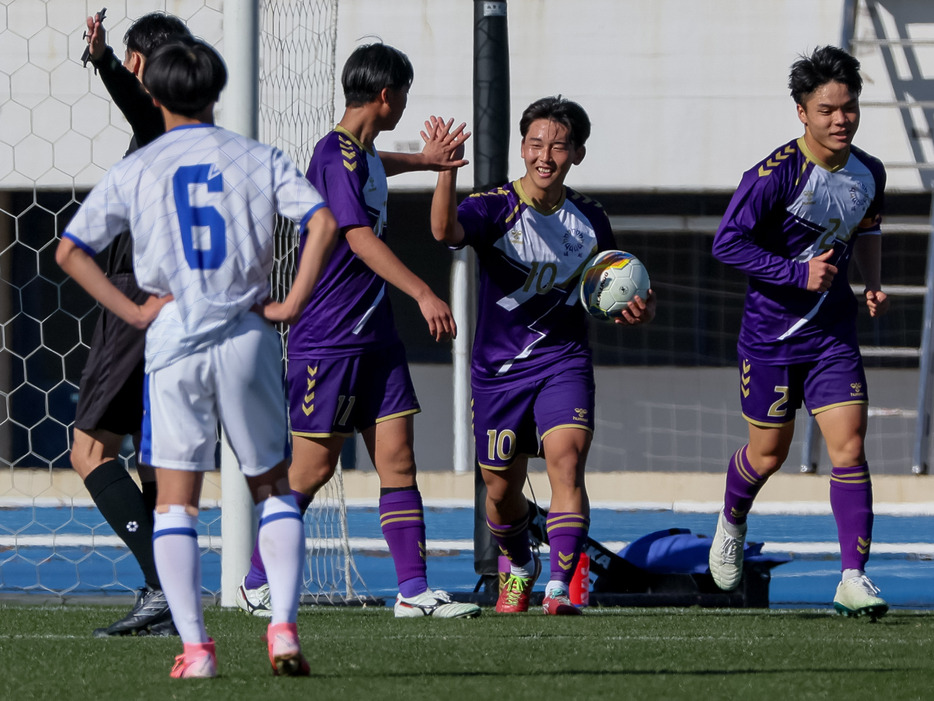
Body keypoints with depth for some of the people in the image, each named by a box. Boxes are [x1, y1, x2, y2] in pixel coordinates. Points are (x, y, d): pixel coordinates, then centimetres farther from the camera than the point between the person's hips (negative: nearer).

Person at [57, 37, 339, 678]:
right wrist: (292, 304, -4)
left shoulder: (135, 171, 4)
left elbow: (70, 250, -2)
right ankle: (284, 627, -4)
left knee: (176, 501, 5)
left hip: (173, 340, -1)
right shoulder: (258, 159, 4)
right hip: (246, 337, 1)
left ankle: (195, 646, -3)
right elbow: (323, 223, -9)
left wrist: (133, 311, 1)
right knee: (274, 488, 12)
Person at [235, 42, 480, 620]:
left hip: (375, 335, 9)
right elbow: (361, 238, -28)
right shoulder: (337, 156, -17)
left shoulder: (360, 154, 12)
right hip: (328, 339, -9)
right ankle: (257, 583, 13)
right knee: (313, 467, -2)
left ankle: (414, 589, -1)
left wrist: (422, 160, 45)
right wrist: (424, 294, -35)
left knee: (398, 458, 1)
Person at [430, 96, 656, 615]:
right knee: (501, 489, 11)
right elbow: (446, 231, -35)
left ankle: (560, 588, -27)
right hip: (499, 367, -1)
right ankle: (520, 567, 42)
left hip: (564, 360, 1)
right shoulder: (494, 208, -12)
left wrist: (638, 311, -5)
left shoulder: (590, 220, 2)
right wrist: (447, 169, -53)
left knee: (566, 459, -23)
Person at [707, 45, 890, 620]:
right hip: (771, 330, -3)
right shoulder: (776, 174, -19)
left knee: (849, 448, -10)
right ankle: (732, 523, 42)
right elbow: (727, 242, -19)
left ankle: (854, 578, -11)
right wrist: (798, 273, -25)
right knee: (769, 453, 9)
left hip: (833, 333, 4)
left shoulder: (869, 173, 0)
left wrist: (873, 283, 5)